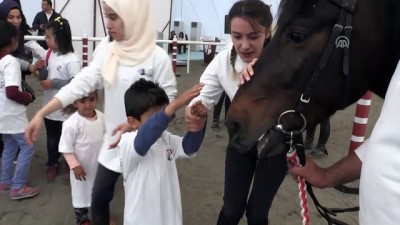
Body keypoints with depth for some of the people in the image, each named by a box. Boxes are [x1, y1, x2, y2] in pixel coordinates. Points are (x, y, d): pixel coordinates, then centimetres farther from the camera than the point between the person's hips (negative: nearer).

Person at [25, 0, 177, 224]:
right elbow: (82, 82, -9)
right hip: (113, 141, 4)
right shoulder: (106, 49, -4)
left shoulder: (157, 57, -17)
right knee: (99, 197, 16)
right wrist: (41, 114, -14)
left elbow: (168, 100, -13)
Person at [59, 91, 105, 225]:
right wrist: (74, 165, -19)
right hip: (82, 167, -5)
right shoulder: (72, 123, -25)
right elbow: (65, 147, -18)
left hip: (100, 165, 5)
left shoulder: (101, 117, -9)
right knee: (81, 192, 16)